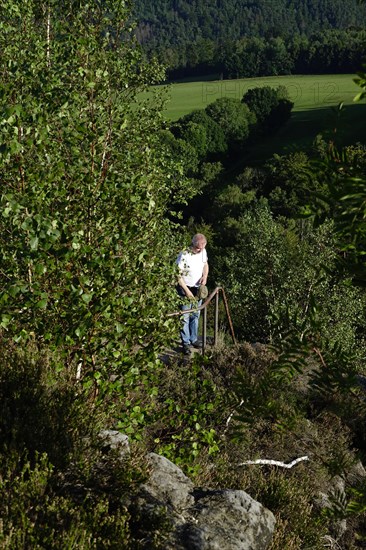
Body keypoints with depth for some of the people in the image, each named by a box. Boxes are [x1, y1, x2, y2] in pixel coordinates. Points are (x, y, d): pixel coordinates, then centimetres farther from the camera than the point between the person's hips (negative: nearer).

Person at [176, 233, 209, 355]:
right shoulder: (184, 256, -25)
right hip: (185, 289, -6)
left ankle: (193, 339, 30)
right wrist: (187, 291, -21)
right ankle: (185, 343, 10)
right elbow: (178, 275, -20)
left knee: (195, 315, 16)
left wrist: (205, 275, -7)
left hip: (198, 289, 6)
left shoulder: (203, 251, -6)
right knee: (185, 317, 0)